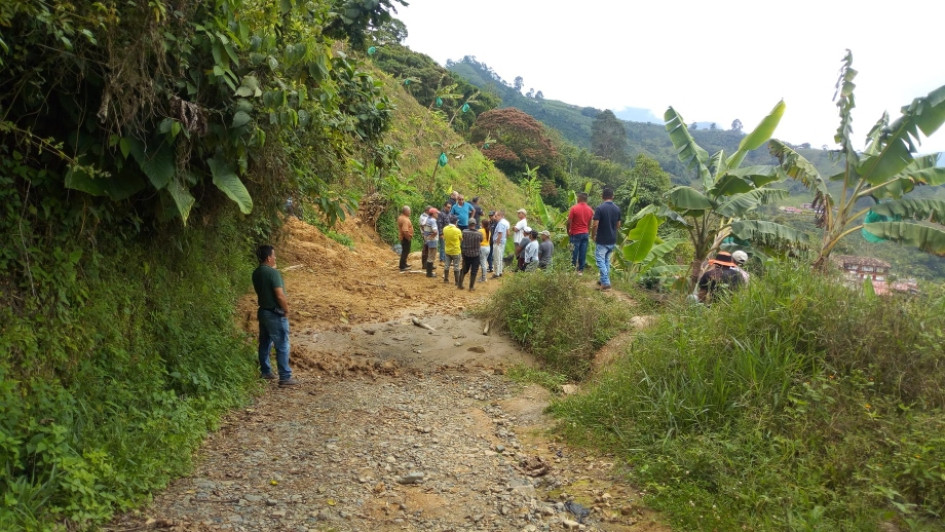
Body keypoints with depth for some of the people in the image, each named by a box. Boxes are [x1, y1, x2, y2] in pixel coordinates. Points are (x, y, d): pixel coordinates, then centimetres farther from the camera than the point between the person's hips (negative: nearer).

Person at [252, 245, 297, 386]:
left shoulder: (256, 273, 4)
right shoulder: (273, 273, -21)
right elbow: (280, 296, -25)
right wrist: (286, 311, -10)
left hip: (263, 311, 9)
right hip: (275, 314, -9)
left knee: (265, 343, 18)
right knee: (282, 346, -2)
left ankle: (265, 372, 28)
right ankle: (285, 377, 1)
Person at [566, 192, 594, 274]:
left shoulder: (574, 208, -11)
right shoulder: (590, 210, 5)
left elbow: (569, 222, -11)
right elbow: (590, 224, 10)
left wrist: (568, 232, 2)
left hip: (575, 234, -4)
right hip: (585, 233, 4)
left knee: (574, 252, 0)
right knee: (583, 253, 5)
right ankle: (581, 270, 8)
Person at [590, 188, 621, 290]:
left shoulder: (599, 208, -16)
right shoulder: (617, 209, 2)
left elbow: (595, 225, -18)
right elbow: (618, 225, 9)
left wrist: (593, 235, -2)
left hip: (602, 240, -6)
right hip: (612, 240, 6)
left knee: (600, 260, 0)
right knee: (607, 260, 19)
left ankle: (606, 283, -9)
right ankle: (604, 279, 25)